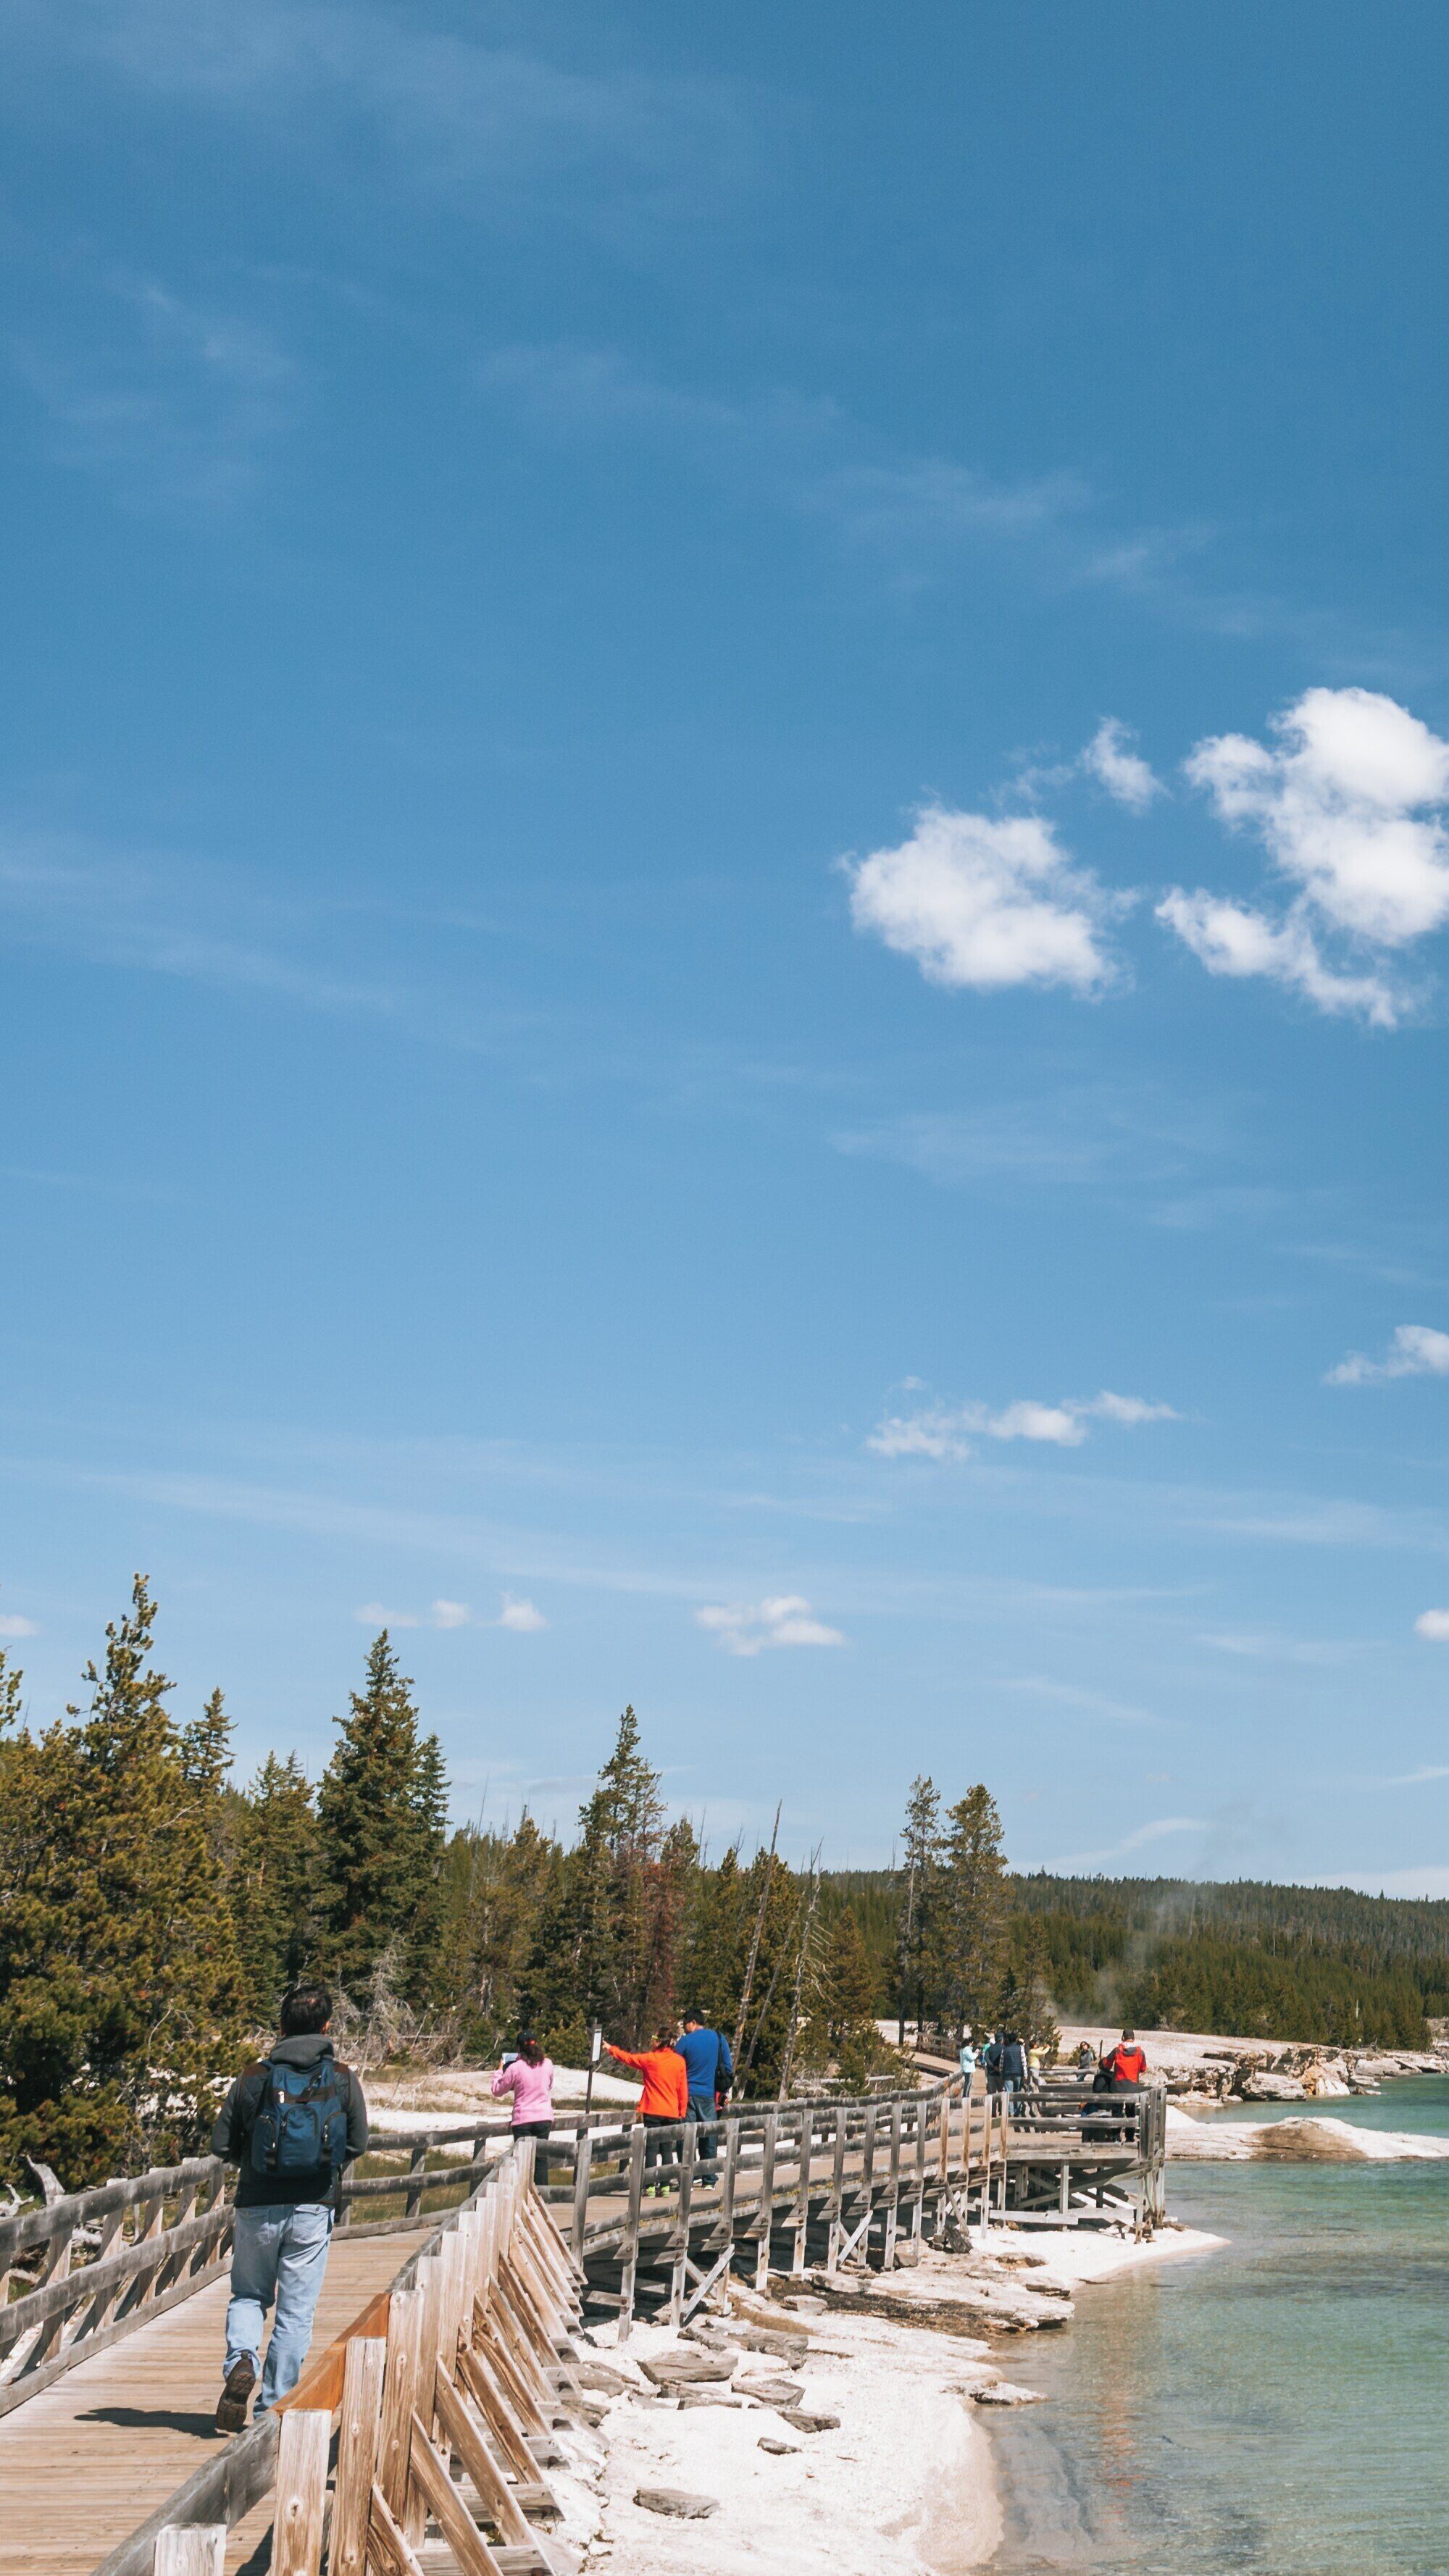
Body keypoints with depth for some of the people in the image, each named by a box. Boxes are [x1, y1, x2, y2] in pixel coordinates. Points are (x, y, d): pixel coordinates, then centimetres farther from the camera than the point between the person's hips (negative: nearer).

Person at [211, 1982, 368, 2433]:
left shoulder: (254, 2077, -1)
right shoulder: (343, 2079, -2)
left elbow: (221, 2145, 1)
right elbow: (358, 2145, 1)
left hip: (257, 2208, 1)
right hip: (314, 2209, -1)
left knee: (248, 2295, 19)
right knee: (296, 2311, 8)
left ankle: (241, 2359, -9)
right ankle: (273, 2408, 8)